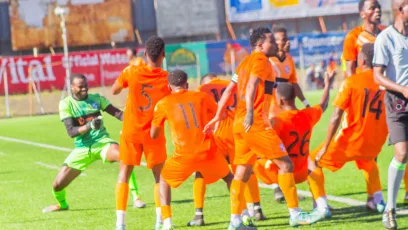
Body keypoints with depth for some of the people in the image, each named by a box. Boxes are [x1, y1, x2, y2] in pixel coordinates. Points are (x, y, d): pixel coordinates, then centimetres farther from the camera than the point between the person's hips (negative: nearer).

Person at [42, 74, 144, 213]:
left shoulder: (96, 98, 3)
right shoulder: (66, 104, -5)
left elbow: (118, 113, -4)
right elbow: (71, 132, -14)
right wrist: (89, 126, -32)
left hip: (102, 142, 0)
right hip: (82, 148, 0)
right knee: (58, 185, -3)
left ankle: (135, 197, -18)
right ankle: (62, 204, 33)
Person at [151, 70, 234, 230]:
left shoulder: (163, 104, 6)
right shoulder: (201, 97, 9)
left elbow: (154, 134, 12)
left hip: (184, 156, -1)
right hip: (208, 152, 1)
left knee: (164, 181, 23)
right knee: (229, 178, 27)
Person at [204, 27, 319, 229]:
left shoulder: (246, 62, 19)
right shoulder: (261, 61, -7)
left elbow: (229, 90, 19)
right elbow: (251, 86, -23)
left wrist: (217, 117, 21)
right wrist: (249, 112, -35)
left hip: (240, 123, 9)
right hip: (256, 123, -9)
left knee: (242, 172, 9)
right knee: (285, 164, -4)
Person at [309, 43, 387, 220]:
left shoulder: (351, 82, -14)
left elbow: (336, 116, -15)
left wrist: (325, 147, -11)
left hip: (351, 142, -5)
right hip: (375, 144, 5)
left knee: (312, 161, 14)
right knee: (368, 161, 40)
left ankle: (321, 206, -1)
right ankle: (377, 200, 27)